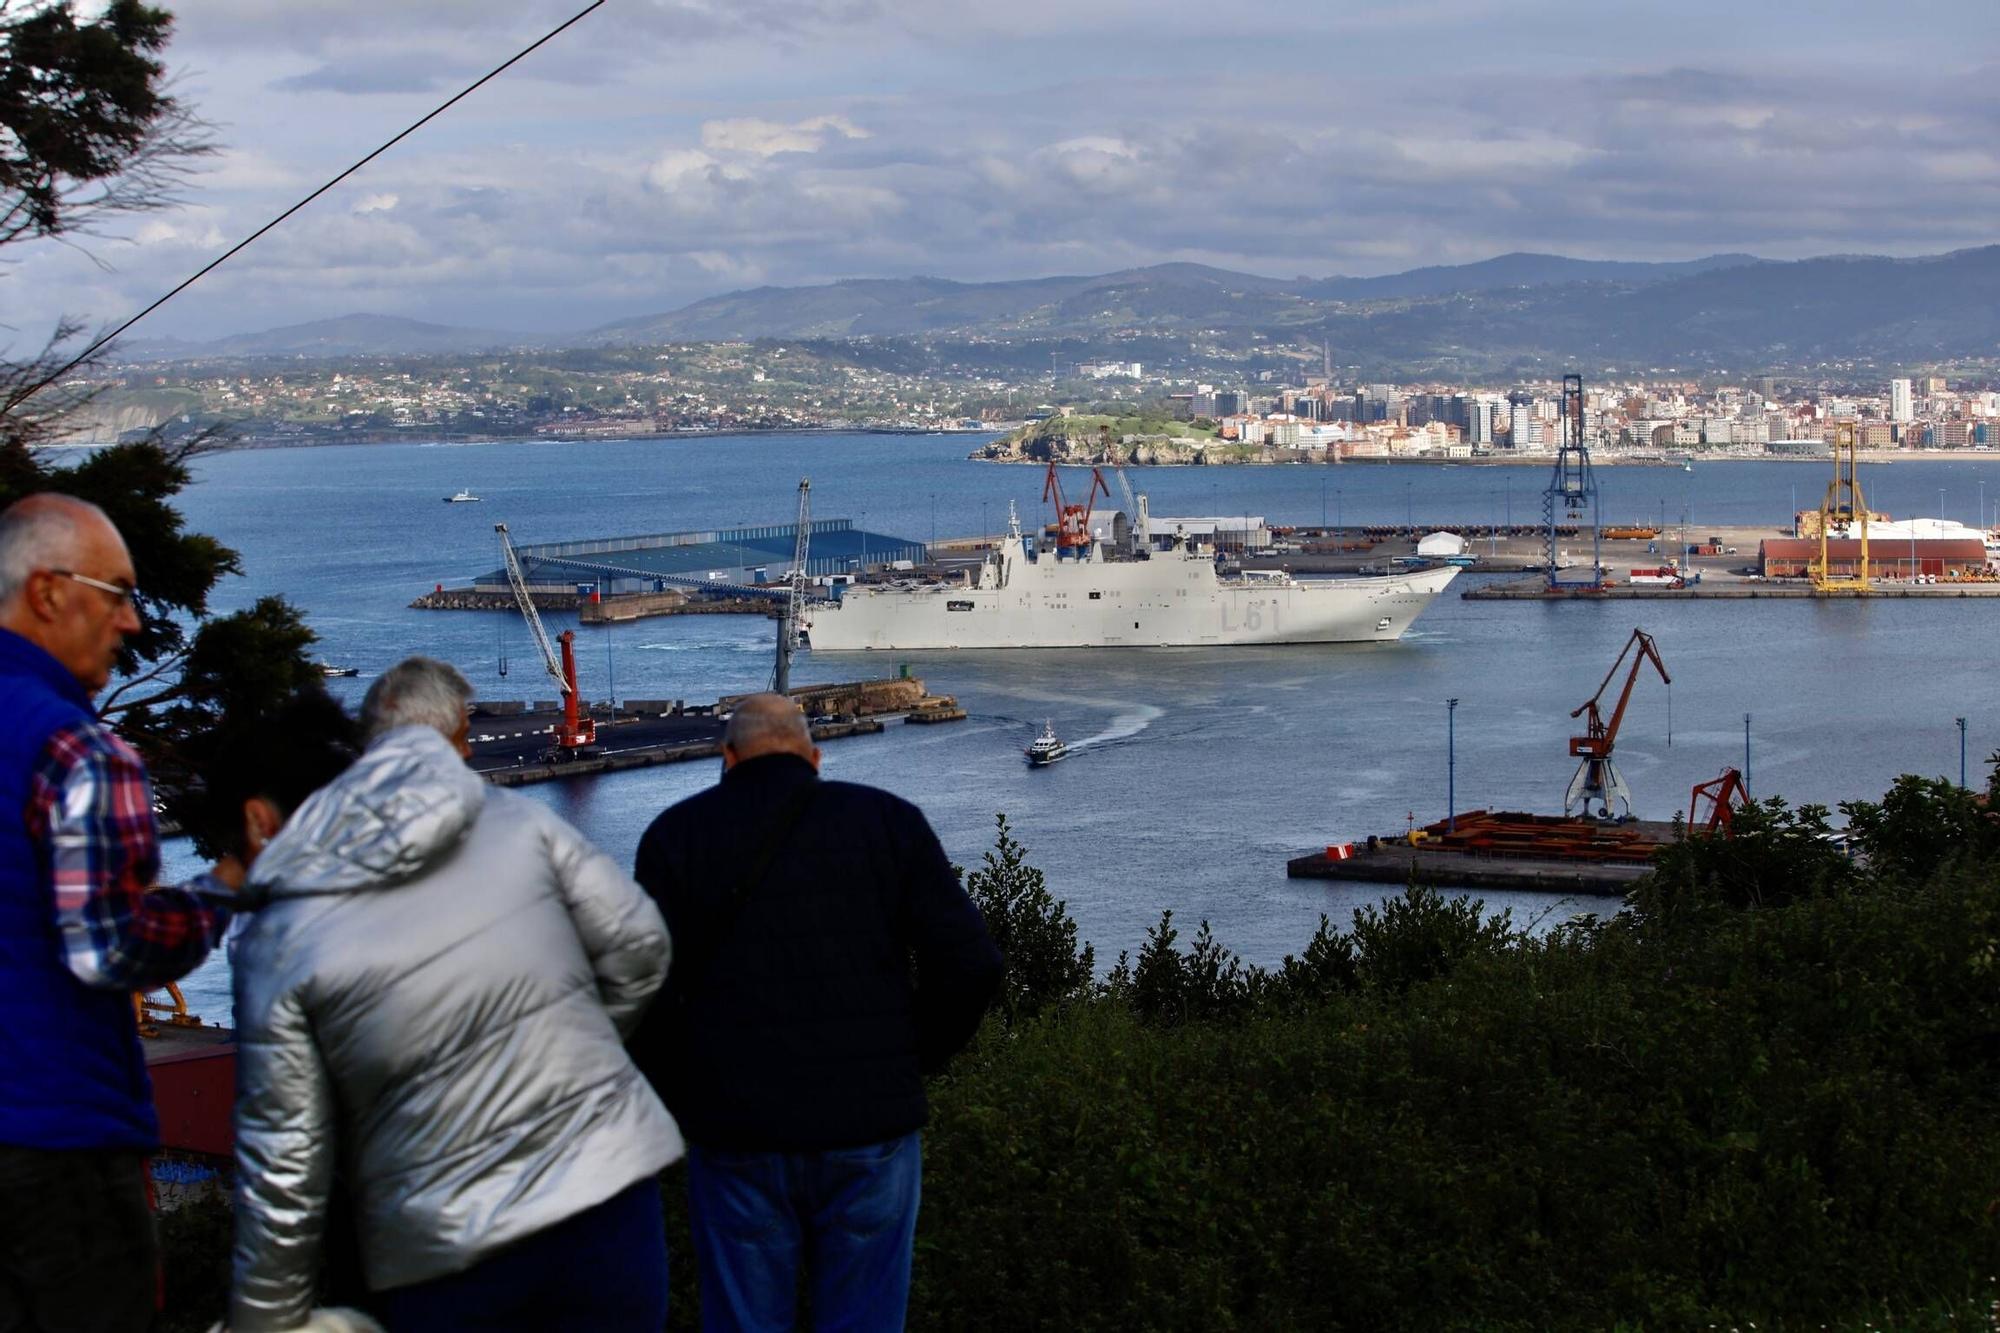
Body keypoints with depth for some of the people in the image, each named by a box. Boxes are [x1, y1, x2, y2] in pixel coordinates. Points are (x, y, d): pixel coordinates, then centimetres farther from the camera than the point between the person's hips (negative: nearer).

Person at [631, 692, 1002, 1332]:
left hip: (736, 1140, -1)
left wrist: (684, 1104, 7)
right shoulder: (890, 820, 5)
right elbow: (969, 964, -3)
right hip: (872, 1130, 1)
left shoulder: (677, 834, 3)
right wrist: (911, 1060, 11)